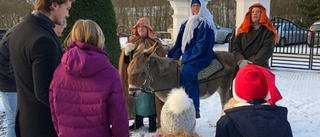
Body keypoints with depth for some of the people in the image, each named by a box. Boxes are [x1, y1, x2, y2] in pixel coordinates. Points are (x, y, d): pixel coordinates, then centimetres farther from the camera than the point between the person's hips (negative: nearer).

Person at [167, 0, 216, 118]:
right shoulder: (187, 24, 16)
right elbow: (179, 42, 14)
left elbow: (202, 46, -14)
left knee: (187, 72, -31)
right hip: (189, 57, 8)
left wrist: (188, 57, -17)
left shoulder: (206, 24, -6)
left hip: (201, 57, -8)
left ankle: (194, 109, -30)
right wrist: (174, 56, 2)